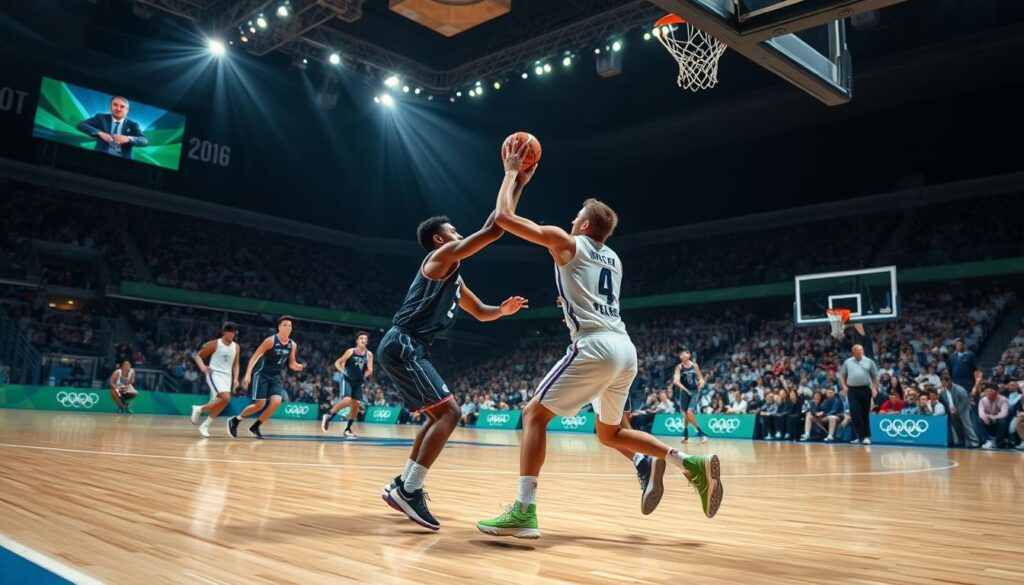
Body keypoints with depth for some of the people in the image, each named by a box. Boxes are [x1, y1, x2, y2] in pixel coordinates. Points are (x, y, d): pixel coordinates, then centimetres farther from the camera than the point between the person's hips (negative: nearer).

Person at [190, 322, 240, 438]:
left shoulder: (236, 347, 9)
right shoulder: (214, 344, -6)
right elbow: (198, 356, 0)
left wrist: (235, 378, 3)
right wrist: (202, 366, -19)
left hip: (227, 376, 6)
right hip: (215, 374, -6)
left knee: (221, 402, 0)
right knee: (226, 398, -24)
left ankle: (204, 426, 14)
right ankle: (199, 409, -4)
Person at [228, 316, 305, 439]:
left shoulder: (293, 345, 1)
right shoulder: (271, 340, -15)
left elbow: (291, 364, 13)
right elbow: (255, 356, -13)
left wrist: (297, 367, -11)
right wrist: (248, 374, -21)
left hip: (276, 377, 5)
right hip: (261, 374, -5)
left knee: (276, 402, -14)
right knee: (260, 404, -8)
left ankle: (255, 427, 4)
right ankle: (234, 420, 16)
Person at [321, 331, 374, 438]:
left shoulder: (369, 354, 0)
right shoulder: (351, 351, -7)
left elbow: (370, 370, -2)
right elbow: (337, 363, 0)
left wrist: (368, 373, -22)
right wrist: (343, 371, -13)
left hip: (358, 382, 4)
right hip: (347, 379, -4)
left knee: (356, 404, 1)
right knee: (347, 400, -23)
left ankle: (347, 429, 12)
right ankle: (328, 416, -3)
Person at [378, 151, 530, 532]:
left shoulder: (453, 278, 26)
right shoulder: (442, 256, -3)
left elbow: (480, 312, 35)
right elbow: (494, 228, -11)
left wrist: (503, 310, 12)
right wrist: (510, 175, -3)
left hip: (405, 349, 10)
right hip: (403, 346, -10)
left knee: (438, 416, 16)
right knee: (449, 413, -14)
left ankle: (403, 485, 19)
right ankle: (409, 491, -18)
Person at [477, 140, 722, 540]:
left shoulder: (566, 242, 7)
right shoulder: (613, 259, 26)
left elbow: (503, 216, 7)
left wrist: (514, 175, 20)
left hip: (596, 346, -8)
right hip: (625, 348, 8)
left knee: (535, 415, -1)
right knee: (610, 433, 22)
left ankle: (523, 512, -11)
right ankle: (693, 465, 11)